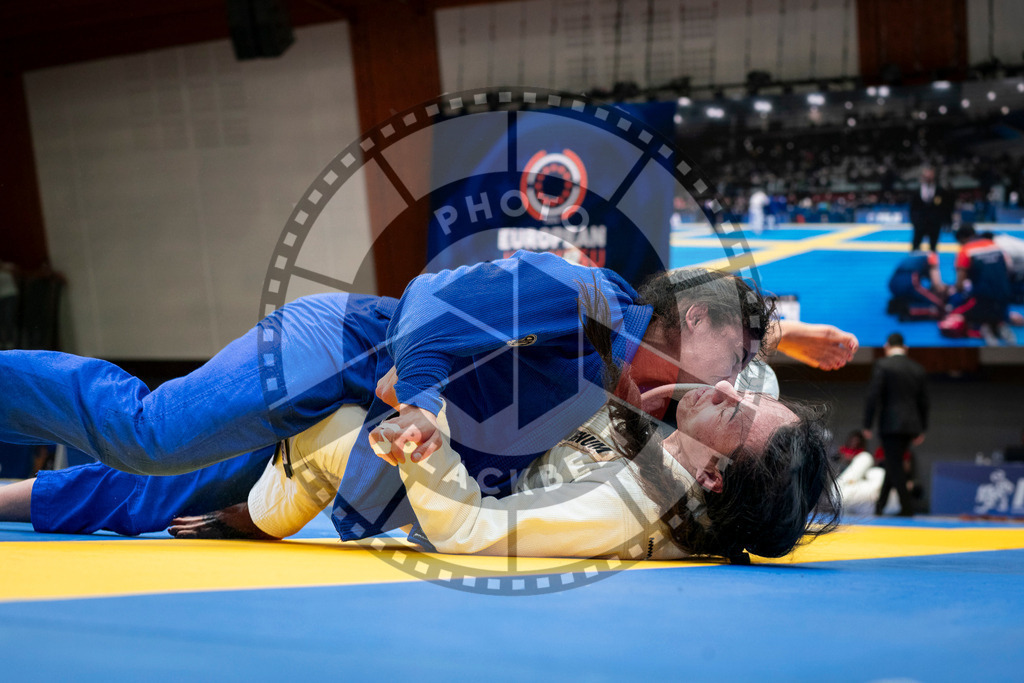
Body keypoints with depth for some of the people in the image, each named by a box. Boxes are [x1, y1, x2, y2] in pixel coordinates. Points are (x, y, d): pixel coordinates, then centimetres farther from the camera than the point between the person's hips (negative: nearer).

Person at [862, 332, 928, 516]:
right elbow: (923, 400, 14)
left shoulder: (882, 365, -5)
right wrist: (921, 430, 20)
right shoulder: (917, 368, 11)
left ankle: (906, 507, -7)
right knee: (893, 463, 15)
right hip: (911, 425, 6)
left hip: (891, 424, -6)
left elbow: (873, 396, -11)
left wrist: (867, 425, -6)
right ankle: (880, 505, 21)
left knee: (895, 466, -2)